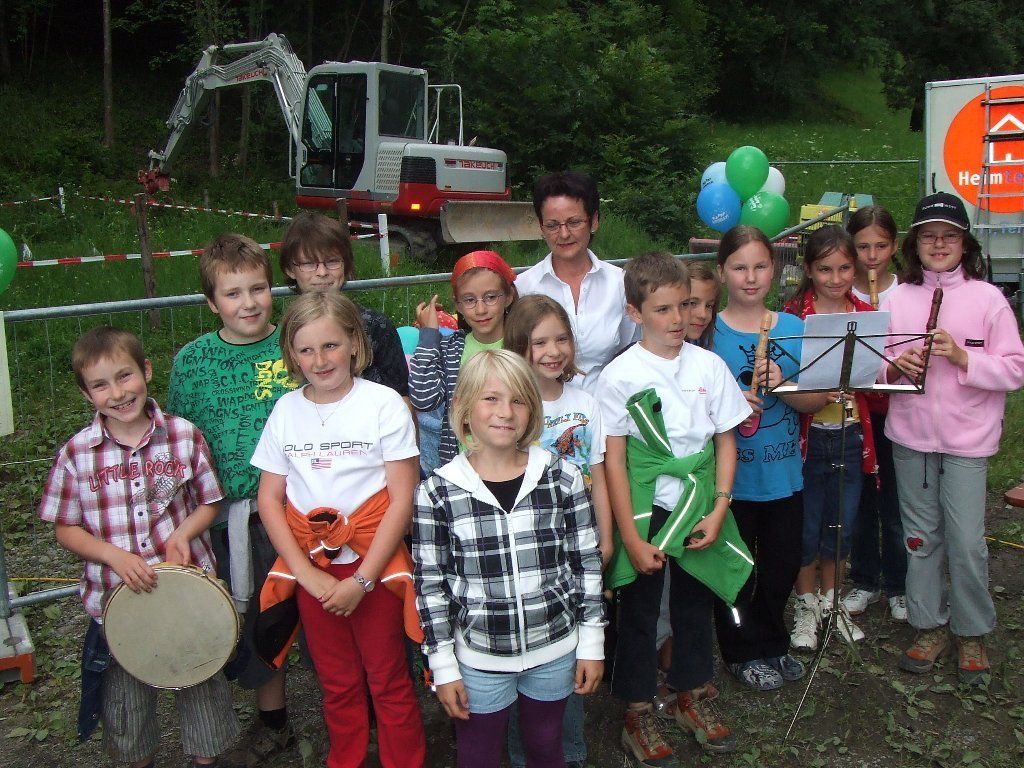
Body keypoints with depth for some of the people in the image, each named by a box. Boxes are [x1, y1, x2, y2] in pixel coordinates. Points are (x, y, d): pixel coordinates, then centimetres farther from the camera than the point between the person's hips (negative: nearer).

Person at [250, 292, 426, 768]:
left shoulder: (383, 403, -10)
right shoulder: (286, 410, 2)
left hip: (374, 564, -3)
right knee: (337, 684, 18)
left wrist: (362, 579, -14)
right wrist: (306, 573, -8)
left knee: (389, 682, 8)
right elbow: (269, 498, 2)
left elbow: (402, 499, -11)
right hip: (311, 566, 4)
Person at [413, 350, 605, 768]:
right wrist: (443, 667, -4)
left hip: (555, 651, 2)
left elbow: (586, 565, 0)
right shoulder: (437, 492, -11)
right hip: (478, 660, -1)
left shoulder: (563, 478, -7)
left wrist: (592, 643, 2)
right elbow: (430, 585, -5)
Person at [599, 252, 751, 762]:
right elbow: (613, 458, -11)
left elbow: (725, 440, 4)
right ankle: (638, 714, 25)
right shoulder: (620, 374, -11)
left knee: (696, 601, 17)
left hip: (699, 505, 3)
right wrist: (630, 536, -13)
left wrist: (719, 509, -6)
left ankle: (693, 696, 37)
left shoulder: (709, 365, -2)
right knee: (639, 609, 8)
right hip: (644, 509, -3)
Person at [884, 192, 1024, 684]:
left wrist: (962, 357, -18)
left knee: (966, 543, -2)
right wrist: (898, 364, -12)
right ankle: (930, 626, 26)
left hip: (966, 439, -3)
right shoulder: (897, 299, 6)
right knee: (921, 538, 11)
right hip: (910, 437, 3)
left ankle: (972, 633, 19)